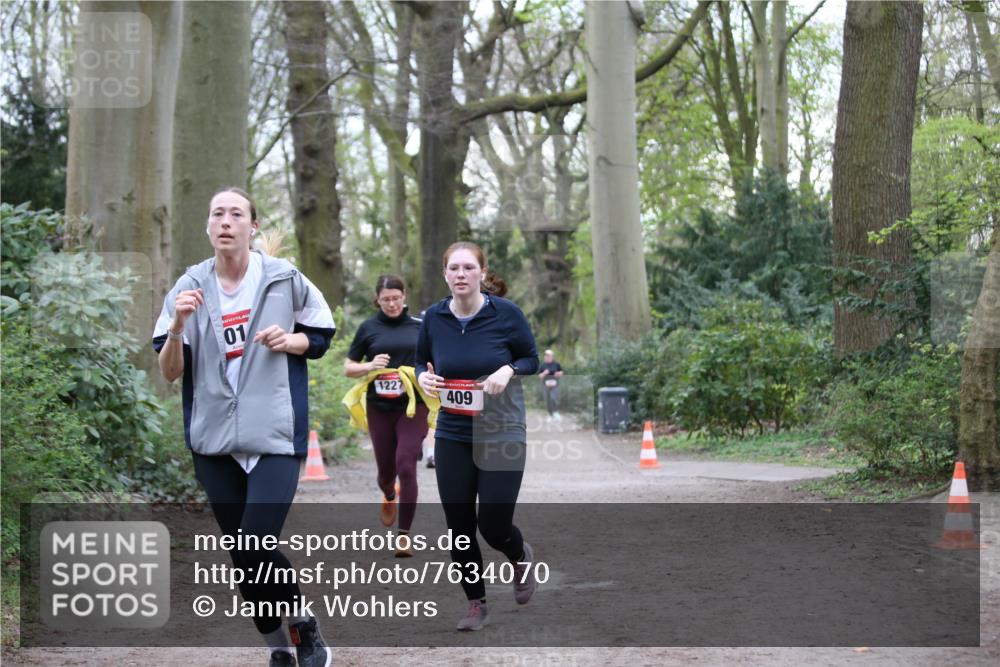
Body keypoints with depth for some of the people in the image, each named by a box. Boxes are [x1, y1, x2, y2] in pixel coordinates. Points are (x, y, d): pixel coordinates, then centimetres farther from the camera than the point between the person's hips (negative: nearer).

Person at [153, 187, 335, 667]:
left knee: (257, 549, -16)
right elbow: (169, 371, 0)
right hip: (214, 439, 3)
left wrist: (288, 340, -9)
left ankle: (305, 626, 10)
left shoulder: (283, 279, -1)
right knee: (241, 556, 7)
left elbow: (322, 337, 12)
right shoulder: (189, 288, 2)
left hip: (274, 436, -3)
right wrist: (179, 325, -19)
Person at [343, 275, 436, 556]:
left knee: (406, 466, -12)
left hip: (413, 406, -1)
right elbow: (348, 368, 9)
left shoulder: (420, 326, 5)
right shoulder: (368, 328, 5)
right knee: (386, 469, 10)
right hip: (380, 408, 1)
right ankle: (389, 497, 48)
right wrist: (370, 366, -10)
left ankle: (404, 535, -6)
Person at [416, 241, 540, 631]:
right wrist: (424, 378, -11)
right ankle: (476, 604, 22)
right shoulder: (434, 318, -3)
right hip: (452, 436, 3)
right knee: (459, 526, 3)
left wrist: (509, 371, -19)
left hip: (502, 434, -3)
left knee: (493, 525, -6)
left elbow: (532, 359, 2)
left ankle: (521, 557, 31)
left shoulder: (506, 313, -10)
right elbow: (421, 362, 12)